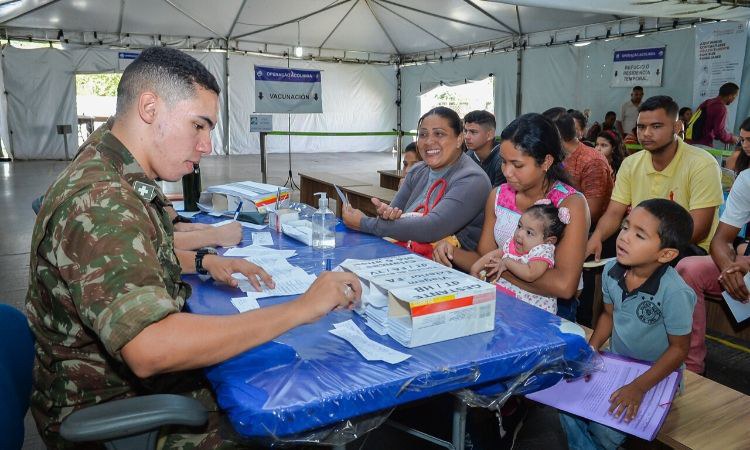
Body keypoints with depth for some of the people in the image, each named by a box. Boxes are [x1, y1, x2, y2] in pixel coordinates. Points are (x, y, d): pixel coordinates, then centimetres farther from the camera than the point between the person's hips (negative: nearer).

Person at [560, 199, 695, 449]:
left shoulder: (674, 292, -27)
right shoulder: (611, 271, -11)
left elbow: (679, 348, -16)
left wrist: (639, 387, -21)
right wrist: (591, 349, -6)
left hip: (656, 374, -5)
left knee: (604, 429, -18)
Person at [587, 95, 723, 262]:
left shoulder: (702, 165, -13)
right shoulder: (630, 164, 3)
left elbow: (698, 230, -18)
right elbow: (614, 213, -2)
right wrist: (596, 237, -25)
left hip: (688, 246, -5)